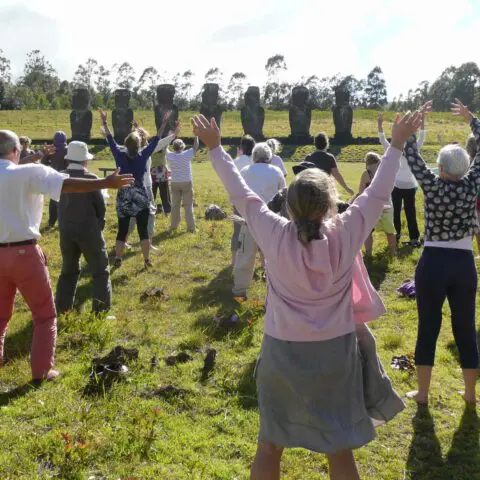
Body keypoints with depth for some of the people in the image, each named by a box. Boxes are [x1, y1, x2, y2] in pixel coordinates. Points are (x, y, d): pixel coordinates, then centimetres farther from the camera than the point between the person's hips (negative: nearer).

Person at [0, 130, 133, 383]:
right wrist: (105, 183, -26)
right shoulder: (27, 173, -11)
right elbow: (66, 184, -22)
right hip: (23, 253, -5)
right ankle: (41, 371, 10)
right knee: (45, 314, 9)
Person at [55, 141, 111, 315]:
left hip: (66, 231, 5)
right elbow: (101, 206, -7)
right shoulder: (91, 178, -13)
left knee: (69, 269, 20)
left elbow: (59, 205, 8)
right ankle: (101, 307, 4)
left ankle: (62, 306, 21)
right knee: (100, 270, 8)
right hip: (89, 231, -5)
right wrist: (98, 225, 9)